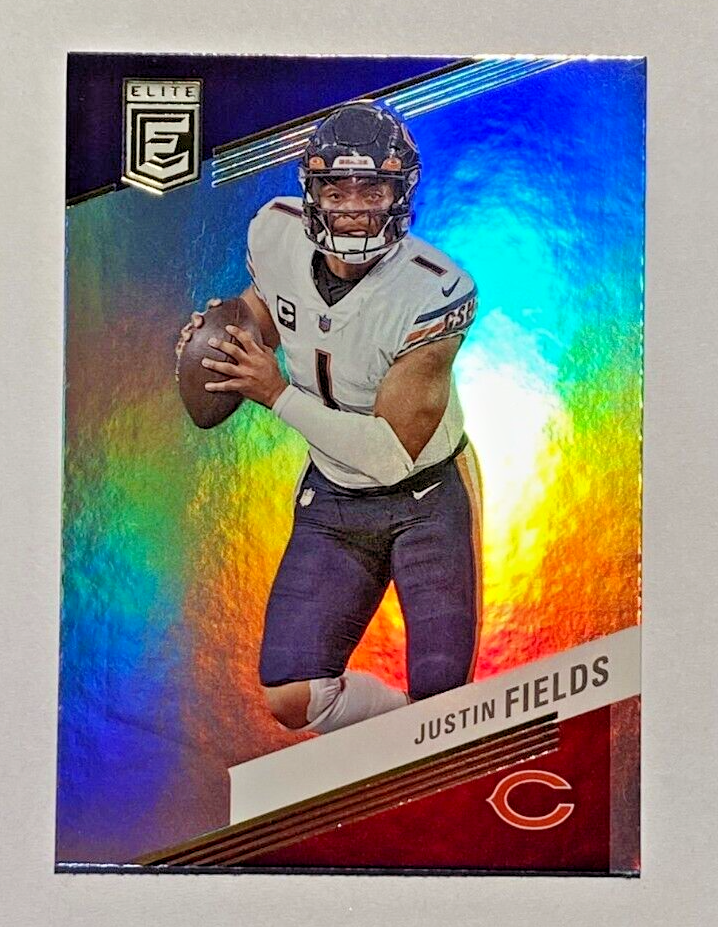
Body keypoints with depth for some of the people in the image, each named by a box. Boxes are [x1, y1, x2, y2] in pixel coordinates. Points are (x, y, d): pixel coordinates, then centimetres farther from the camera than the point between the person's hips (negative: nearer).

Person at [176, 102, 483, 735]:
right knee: (292, 699, -3)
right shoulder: (277, 233, -10)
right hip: (332, 499, 4)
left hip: (429, 498, -4)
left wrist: (277, 394, -24)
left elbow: (391, 453, -25)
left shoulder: (433, 292, -26)